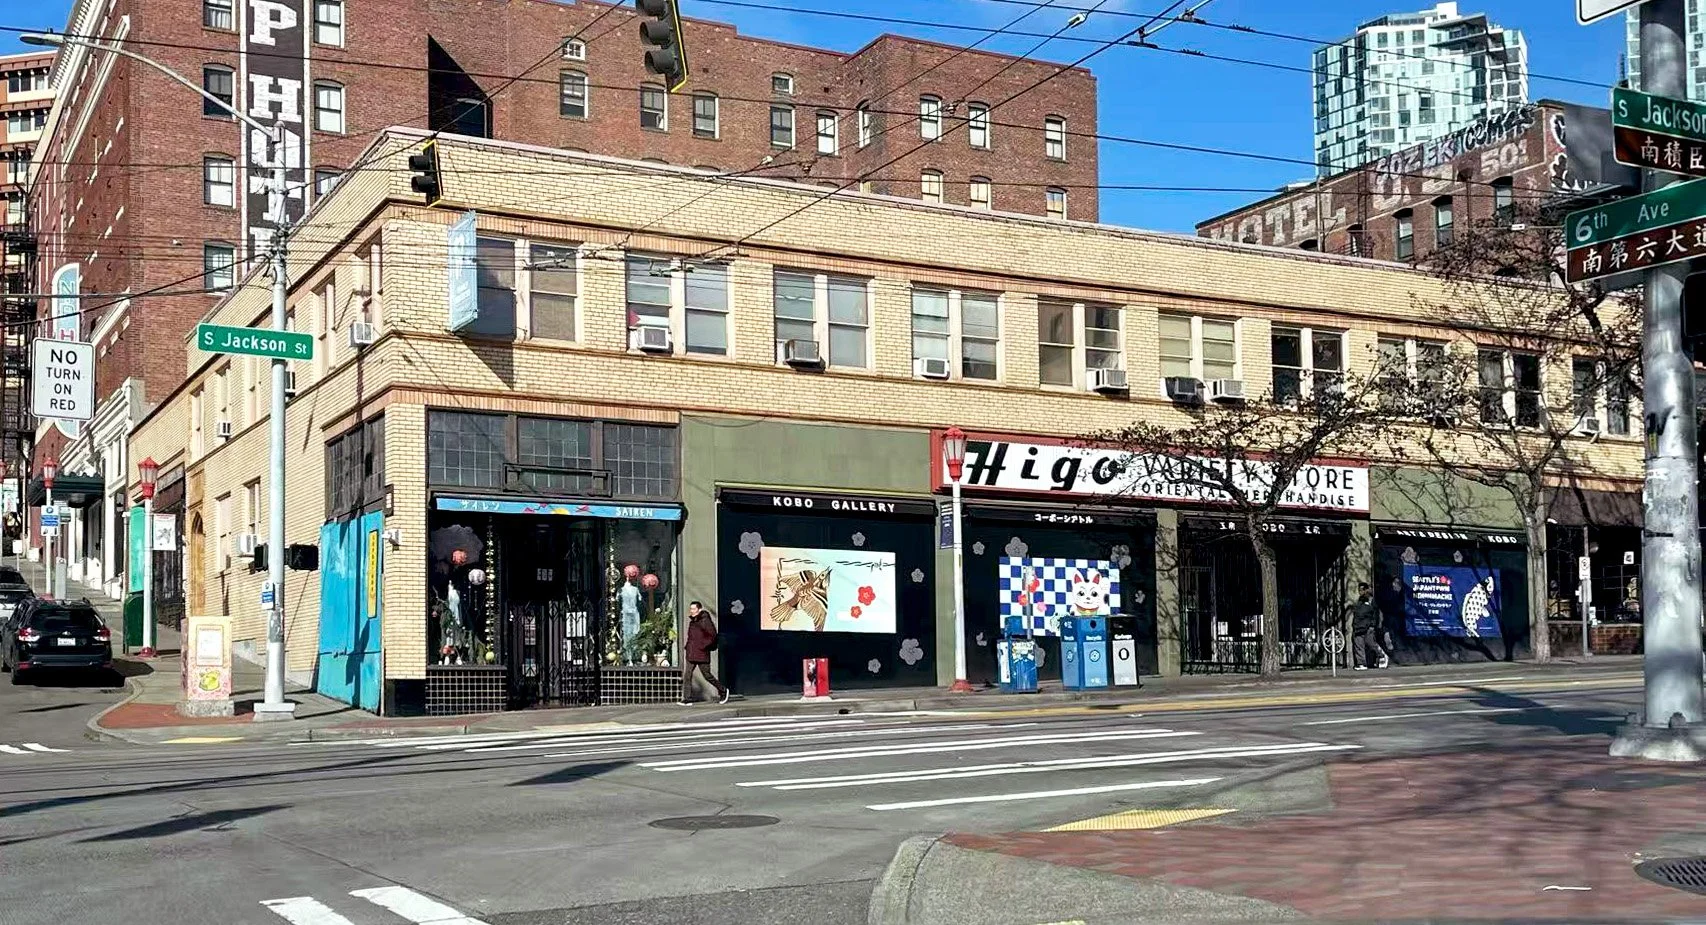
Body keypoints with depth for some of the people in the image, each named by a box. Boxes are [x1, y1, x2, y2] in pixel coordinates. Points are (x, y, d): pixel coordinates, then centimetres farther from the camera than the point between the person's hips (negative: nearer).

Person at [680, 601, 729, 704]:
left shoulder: (705, 621, -12)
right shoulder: (692, 622, 12)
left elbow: (713, 635, -18)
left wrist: (703, 646, -17)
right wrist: (688, 646, 12)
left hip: (702, 654, -7)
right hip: (691, 654, 7)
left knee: (707, 676, 2)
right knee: (687, 675, -3)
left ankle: (723, 691, 22)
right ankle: (687, 699, -3)